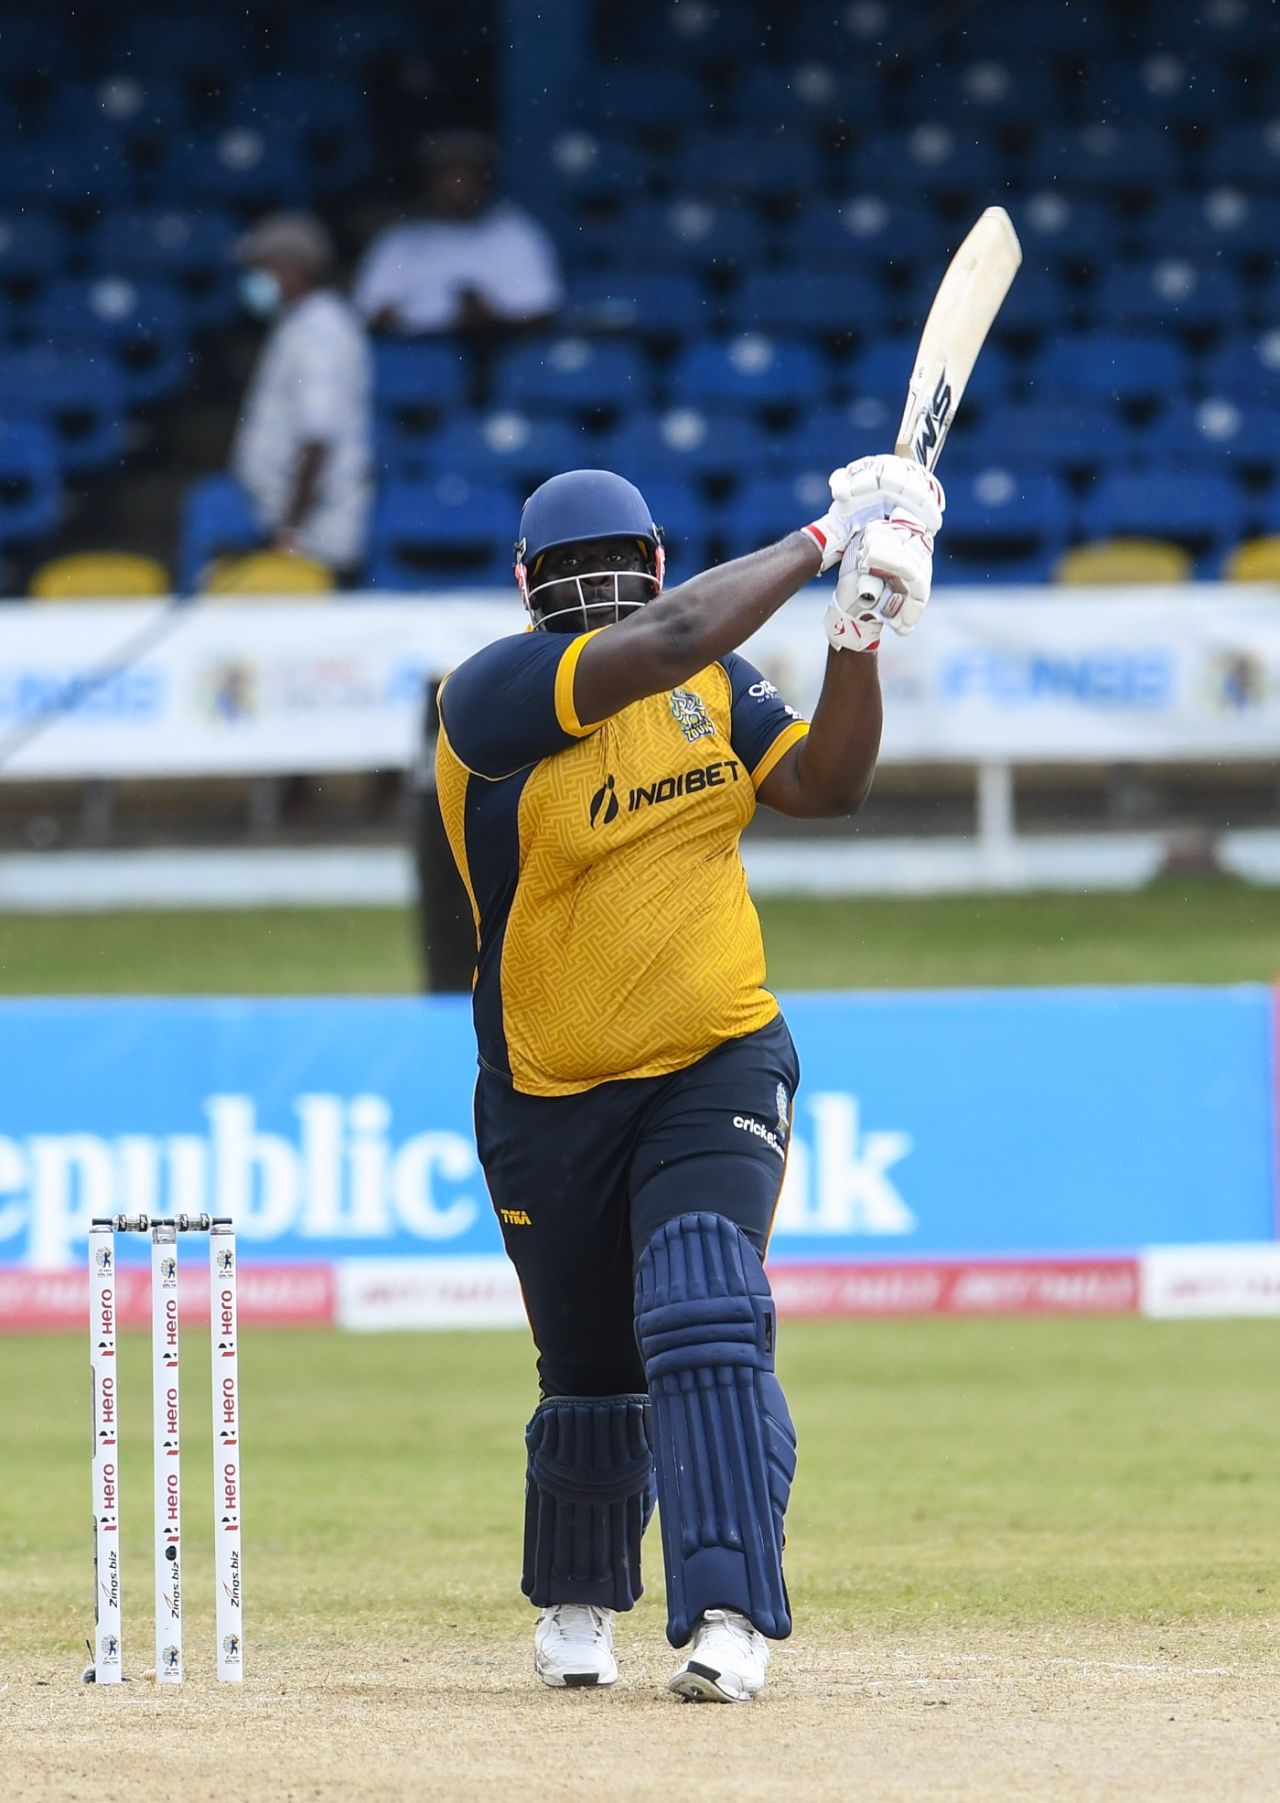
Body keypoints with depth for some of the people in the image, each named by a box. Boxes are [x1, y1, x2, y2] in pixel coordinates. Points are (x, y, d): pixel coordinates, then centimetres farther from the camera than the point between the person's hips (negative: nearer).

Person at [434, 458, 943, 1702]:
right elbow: (666, 641, -27)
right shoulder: (491, 698, -15)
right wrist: (824, 540, -22)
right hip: (551, 1100, -1)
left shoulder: (710, 687, 3)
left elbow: (825, 781, -4)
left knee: (705, 1322, -21)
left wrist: (857, 635, -18)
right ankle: (576, 1603, 39)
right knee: (590, 1378, 13)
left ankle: (729, 1615, -29)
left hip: (718, 1072, 1)